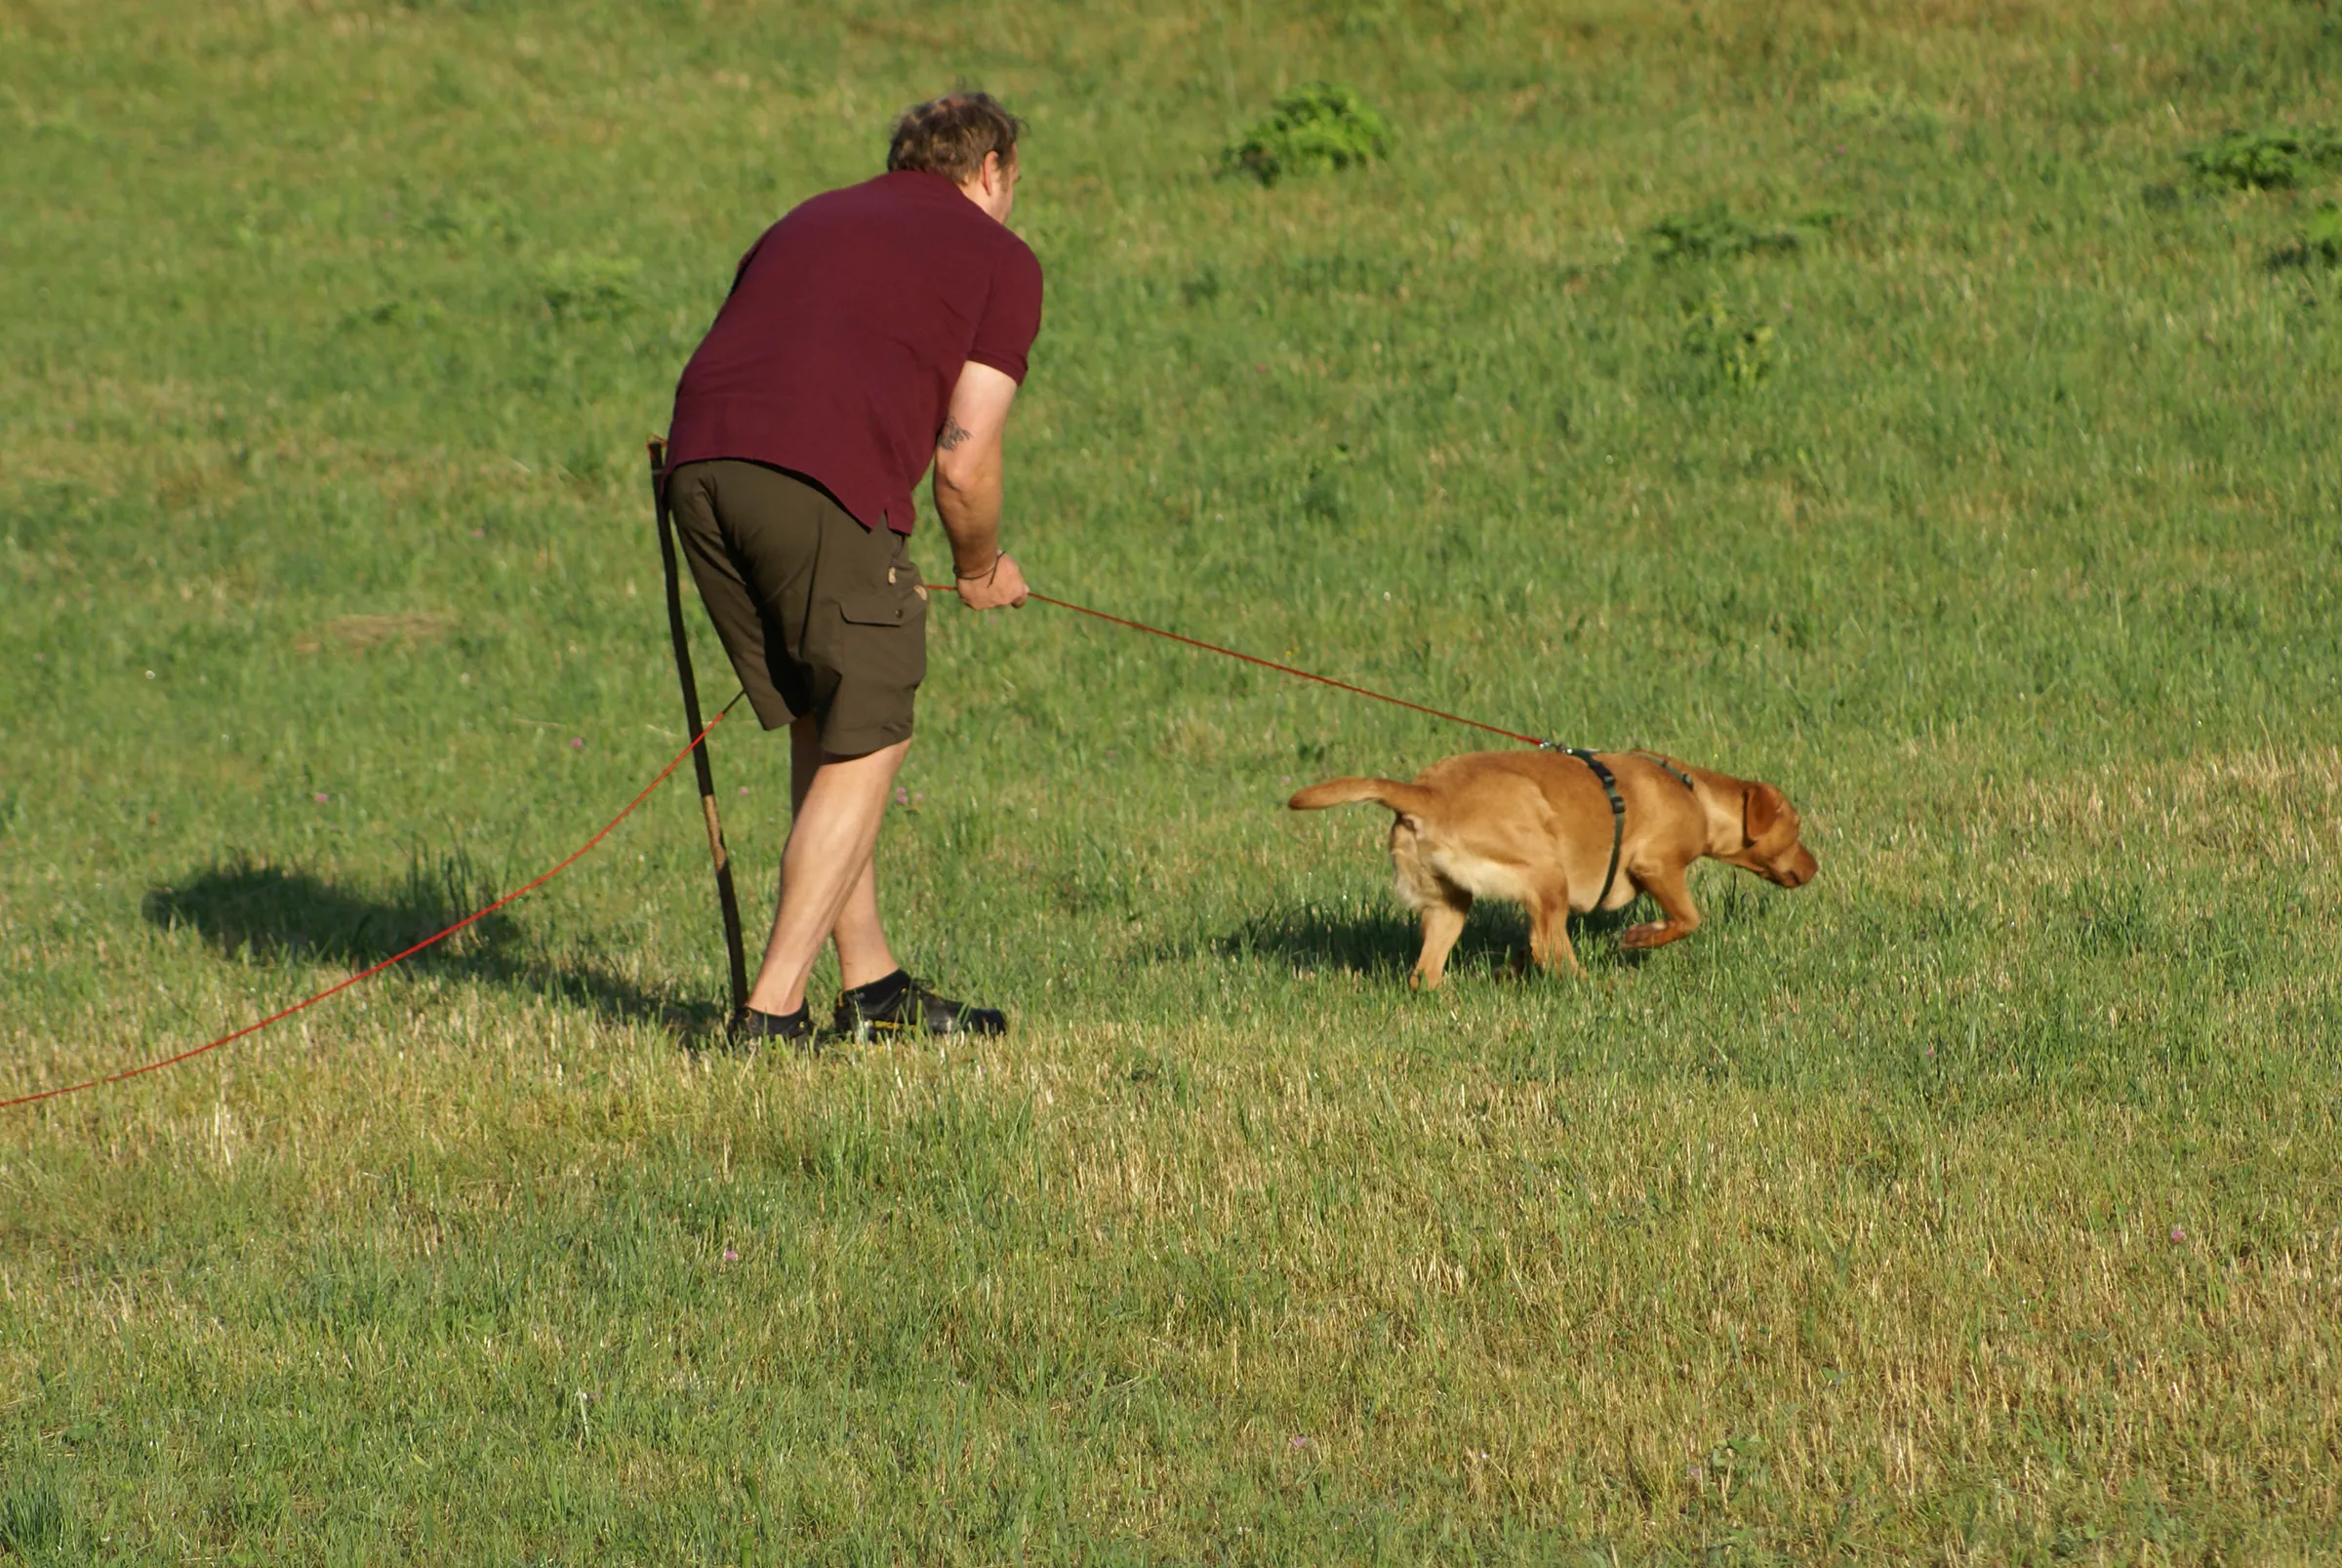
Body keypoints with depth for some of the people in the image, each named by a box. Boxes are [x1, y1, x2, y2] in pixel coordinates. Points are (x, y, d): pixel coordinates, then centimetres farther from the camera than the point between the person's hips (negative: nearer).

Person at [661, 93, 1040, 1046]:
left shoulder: (809, 221, 32)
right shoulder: (999, 260, 15)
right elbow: (964, 466, 7)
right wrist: (980, 569, 28)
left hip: (698, 460, 6)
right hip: (826, 476, -6)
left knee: (820, 729, 19)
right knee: (866, 744, 6)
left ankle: (871, 985, 23)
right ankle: (773, 1011, -1)